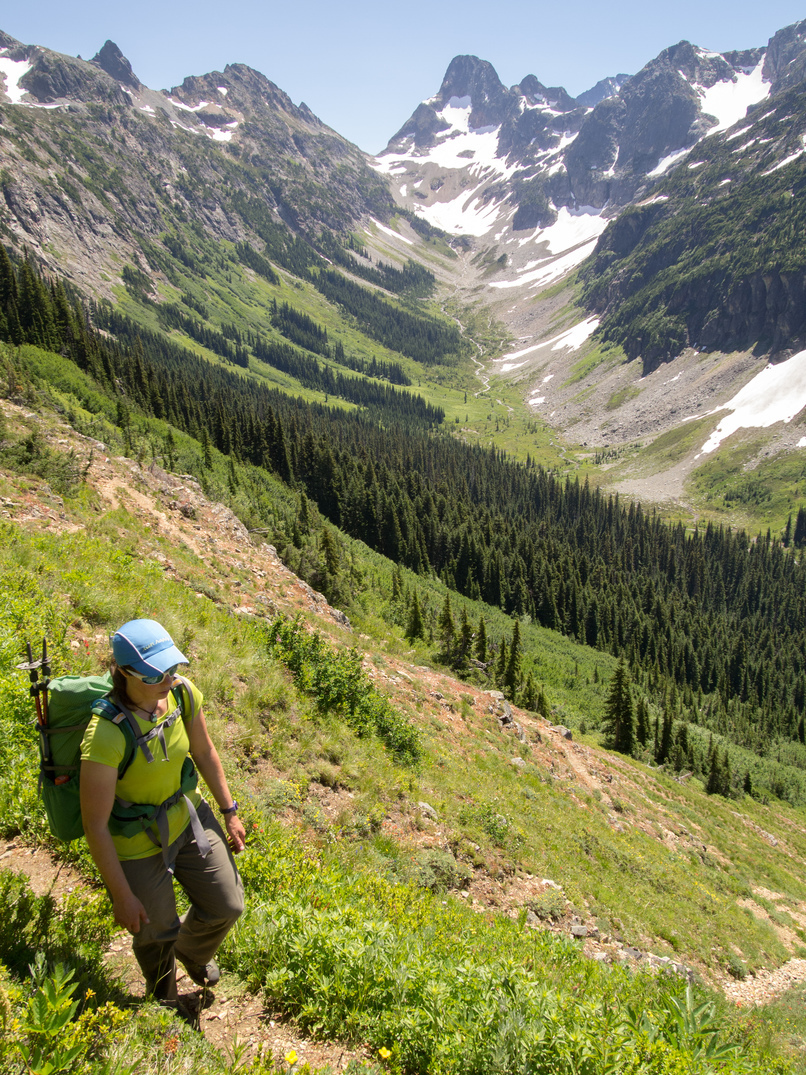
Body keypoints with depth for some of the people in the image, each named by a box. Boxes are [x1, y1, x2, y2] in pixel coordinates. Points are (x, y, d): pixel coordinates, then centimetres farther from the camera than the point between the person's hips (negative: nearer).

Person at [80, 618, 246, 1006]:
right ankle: (163, 999, 56)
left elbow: (204, 752, 0)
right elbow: (94, 824, -25)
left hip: (186, 815, 5)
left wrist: (230, 812, 6)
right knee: (156, 933, 19)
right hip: (133, 843, -5)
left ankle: (192, 950, 53)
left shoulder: (183, 693, -19)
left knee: (227, 906, 15)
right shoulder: (106, 734, -36)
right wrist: (122, 896, -16)